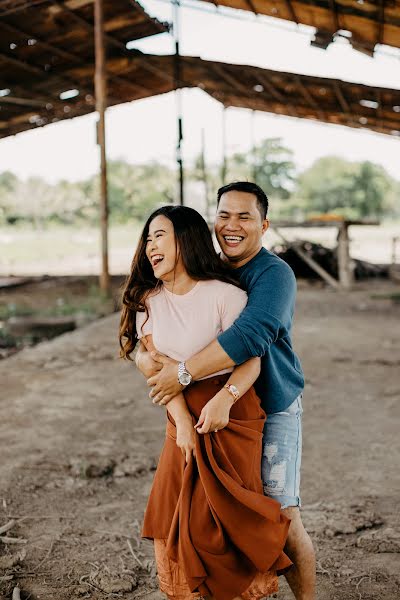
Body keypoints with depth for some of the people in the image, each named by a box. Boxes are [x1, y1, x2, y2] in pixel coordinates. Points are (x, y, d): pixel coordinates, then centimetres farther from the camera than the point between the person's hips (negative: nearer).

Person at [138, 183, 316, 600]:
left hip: (273, 410, -6)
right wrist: (145, 356, -17)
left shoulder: (275, 274, -15)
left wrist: (183, 373, -31)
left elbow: (251, 335, -32)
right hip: (217, 409, 6)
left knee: (283, 518, -6)